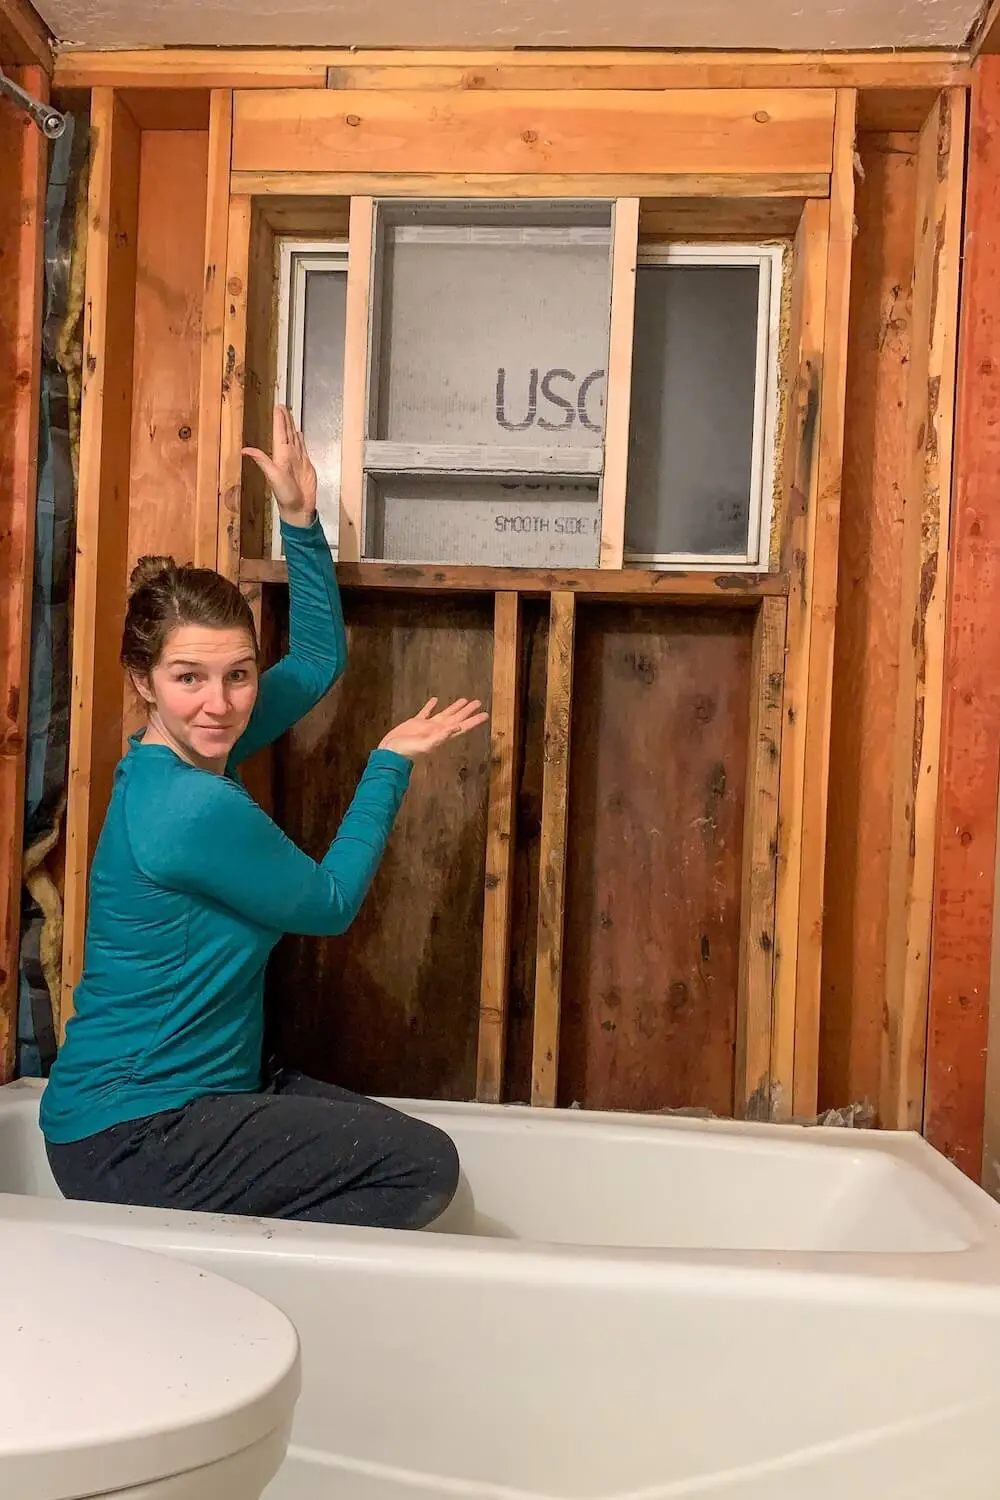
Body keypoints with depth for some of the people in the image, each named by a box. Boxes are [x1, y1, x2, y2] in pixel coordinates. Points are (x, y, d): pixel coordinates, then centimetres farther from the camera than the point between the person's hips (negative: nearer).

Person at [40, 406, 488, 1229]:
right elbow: (331, 903, -10)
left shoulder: (195, 750, 2)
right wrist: (393, 760, -3)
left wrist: (301, 519, 6)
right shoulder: (197, 808, -25)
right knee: (424, 1168, -14)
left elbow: (318, 658, 14)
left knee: (410, 1148, 5)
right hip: (128, 1137, -9)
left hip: (190, 1093, 9)